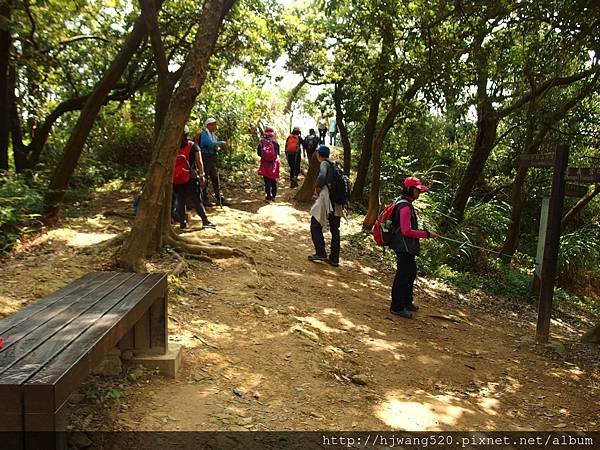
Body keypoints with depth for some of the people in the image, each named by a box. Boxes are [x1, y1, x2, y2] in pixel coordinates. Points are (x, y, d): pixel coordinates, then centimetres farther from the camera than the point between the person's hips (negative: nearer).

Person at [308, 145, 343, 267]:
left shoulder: (324, 164, -4)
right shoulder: (334, 166, 15)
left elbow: (322, 176, -24)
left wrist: (317, 187, -8)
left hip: (326, 199, -7)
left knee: (315, 226, 8)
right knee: (335, 230, 12)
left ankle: (321, 253, 2)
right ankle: (334, 258, 16)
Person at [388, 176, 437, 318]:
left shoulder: (403, 203, 11)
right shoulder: (405, 207, -21)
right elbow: (406, 231, -26)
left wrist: (421, 233, 15)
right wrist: (426, 234, -21)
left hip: (406, 247, 11)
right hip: (404, 247, -11)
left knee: (410, 273, 22)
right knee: (403, 276, -2)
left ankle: (406, 302, 36)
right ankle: (397, 307, 9)